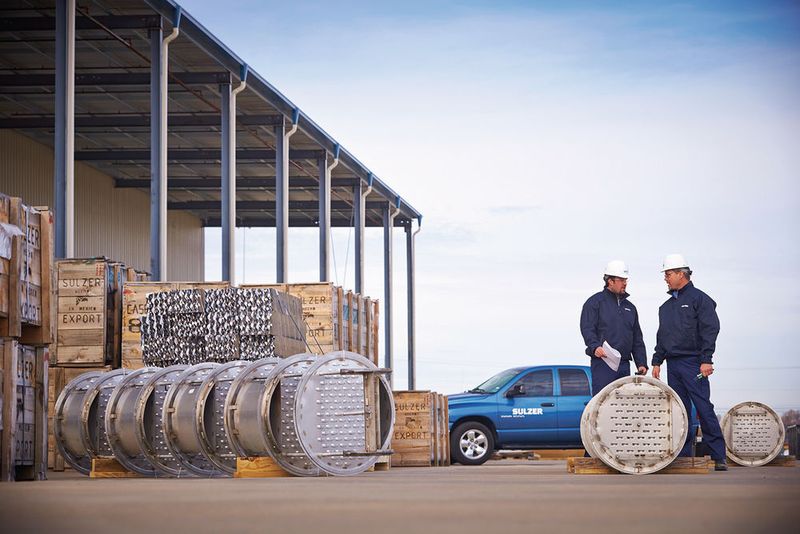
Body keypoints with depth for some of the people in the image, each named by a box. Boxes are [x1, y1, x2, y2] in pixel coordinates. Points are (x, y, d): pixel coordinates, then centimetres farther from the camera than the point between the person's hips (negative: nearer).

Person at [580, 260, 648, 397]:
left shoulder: (629, 307, 23)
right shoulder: (596, 302, 3)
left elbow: (637, 339, 24)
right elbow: (587, 328, -8)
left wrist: (641, 363, 14)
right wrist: (595, 346, -26)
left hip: (624, 364, 7)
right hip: (602, 362, -7)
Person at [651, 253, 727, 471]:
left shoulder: (699, 299, -2)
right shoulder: (666, 306, 20)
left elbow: (710, 330, -9)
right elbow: (661, 336, 25)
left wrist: (706, 360, -16)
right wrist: (657, 361, 16)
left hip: (693, 363, -7)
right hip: (673, 364, 7)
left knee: (704, 408, -11)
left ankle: (719, 456, -10)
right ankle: (683, 455, 8)